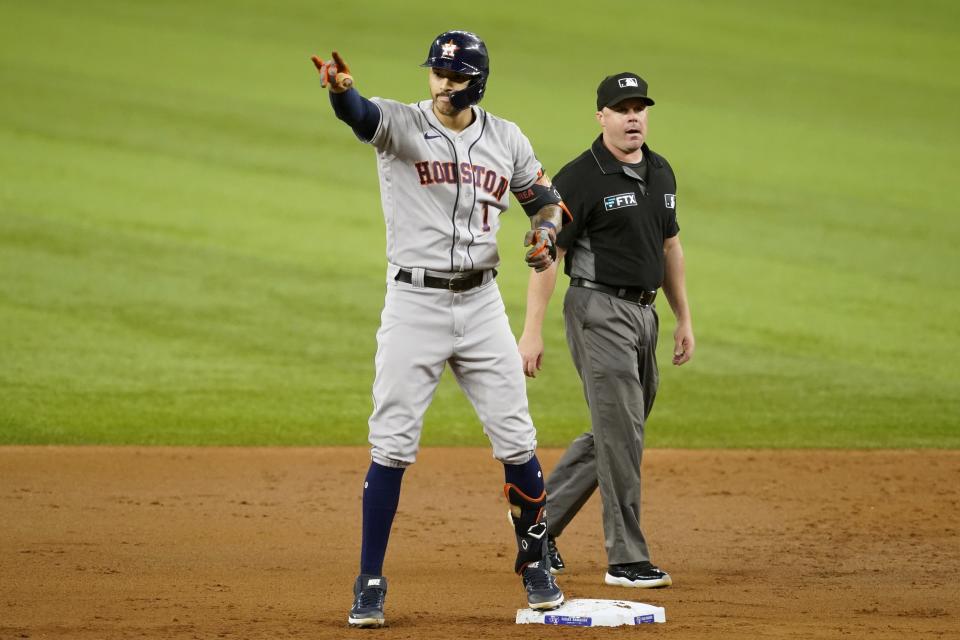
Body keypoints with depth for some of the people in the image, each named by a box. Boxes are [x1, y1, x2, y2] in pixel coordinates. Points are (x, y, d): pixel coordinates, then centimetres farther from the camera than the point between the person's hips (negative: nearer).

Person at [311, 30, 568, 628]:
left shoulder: (505, 138, 5)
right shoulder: (402, 124, -6)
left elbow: (548, 199, 16)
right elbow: (364, 116, -29)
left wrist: (546, 232, -8)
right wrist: (342, 90, -54)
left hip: (482, 303, 3)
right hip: (413, 303, -3)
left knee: (516, 440, 6)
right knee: (392, 444, -4)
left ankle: (536, 565, 24)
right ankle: (370, 584, 3)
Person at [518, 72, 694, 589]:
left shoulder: (660, 173, 11)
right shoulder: (580, 178, -12)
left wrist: (684, 319, 20)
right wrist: (532, 332, -19)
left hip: (643, 312, 8)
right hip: (599, 309, -8)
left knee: (617, 433, 14)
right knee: (621, 434, -10)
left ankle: (539, 516, 29)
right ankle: (626, 560, -7)